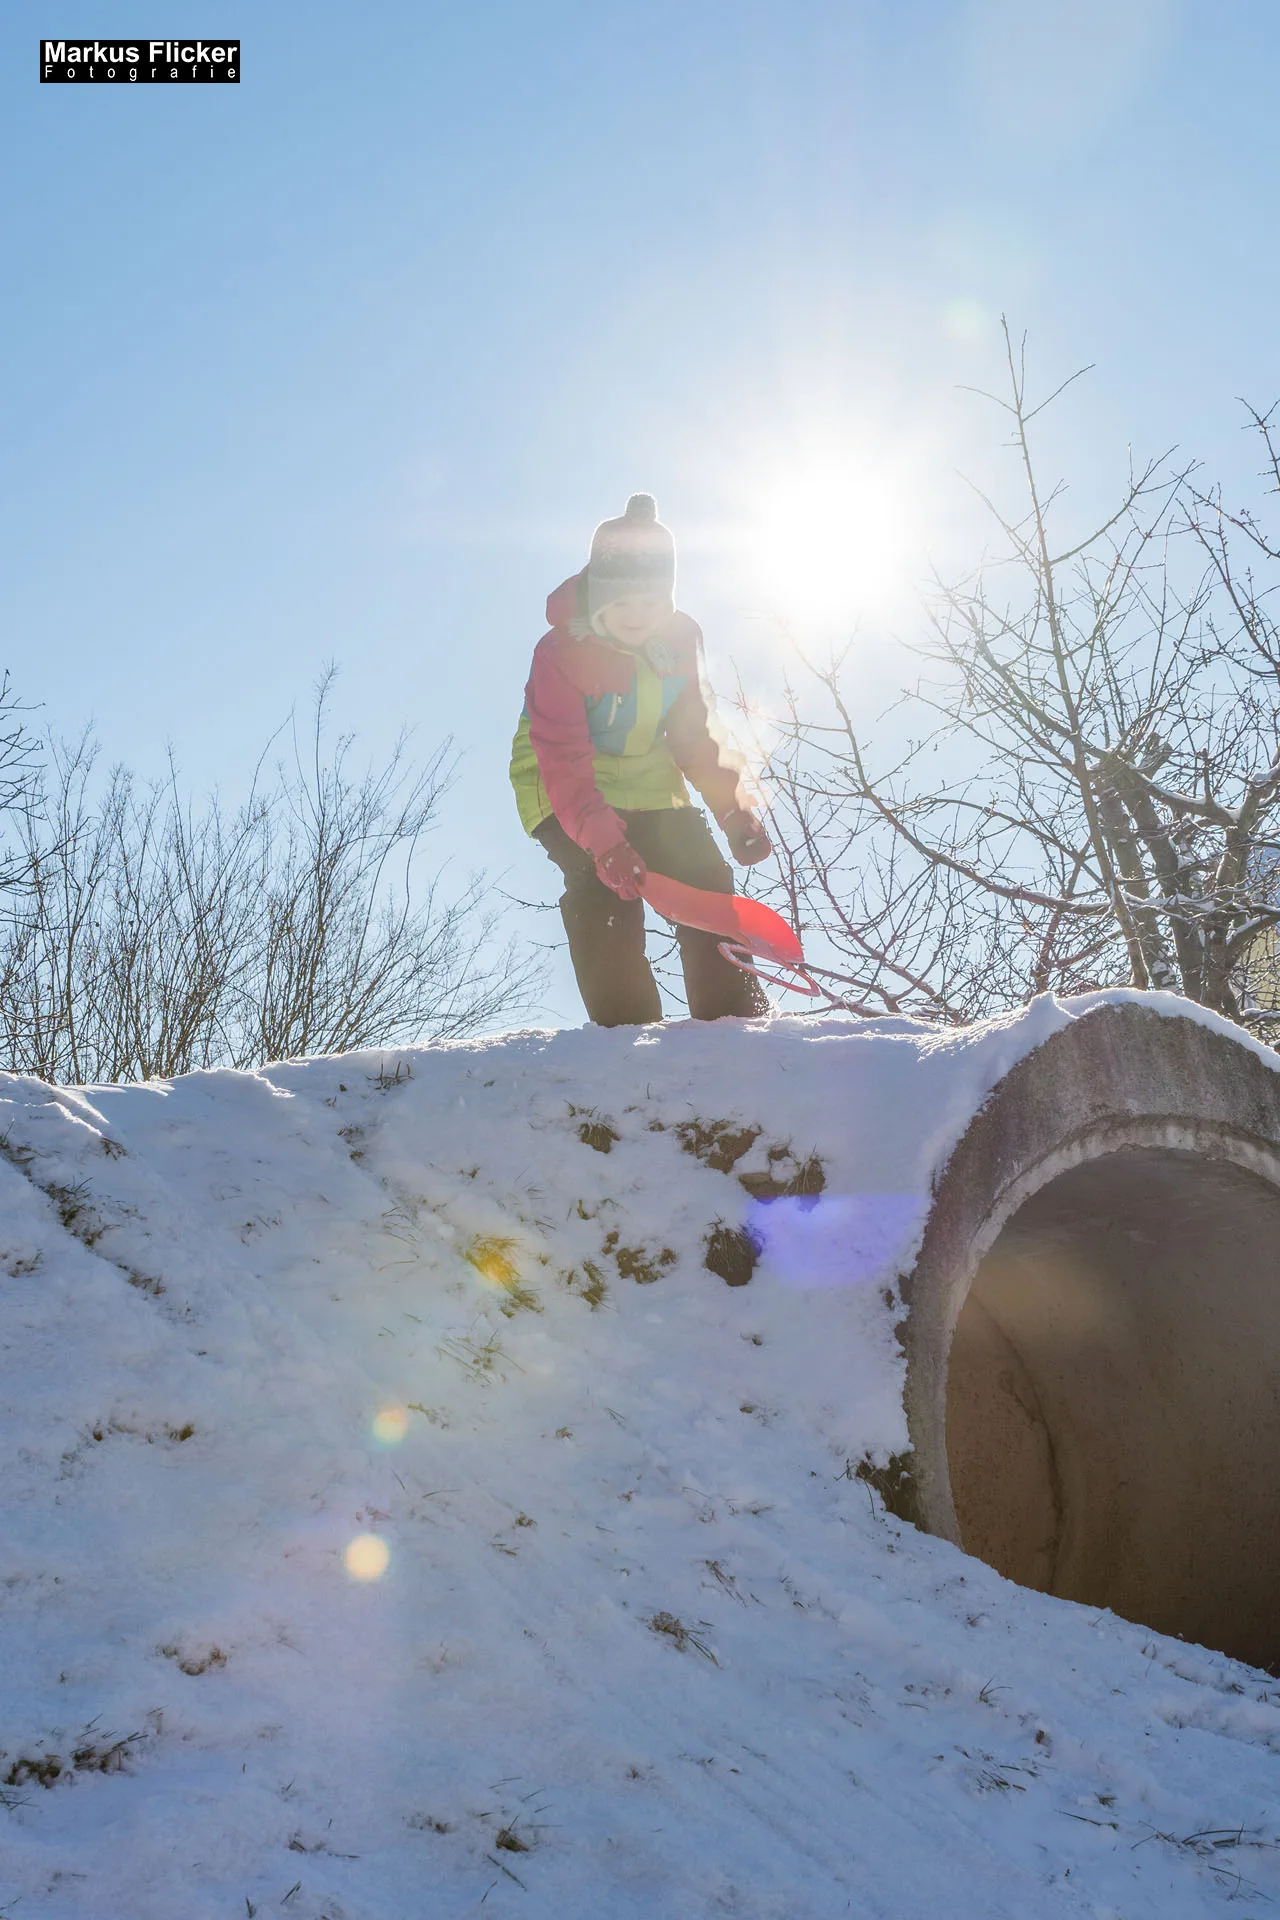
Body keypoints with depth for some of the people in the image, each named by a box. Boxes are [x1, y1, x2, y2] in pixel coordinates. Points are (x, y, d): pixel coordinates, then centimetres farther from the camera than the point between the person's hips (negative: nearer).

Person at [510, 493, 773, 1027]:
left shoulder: (679, 638, -7)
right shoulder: (560, 653, -25)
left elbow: (695, 734, 3)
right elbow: (564, 761, -32)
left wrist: (732, 807, -9)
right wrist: (603, 841, -45)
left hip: (650, 783, 5)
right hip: (566, 795, -5)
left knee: (706, 882, -3)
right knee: (605, 893, -25)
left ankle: (737, 1019, 7)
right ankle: (627, 1029, -19)